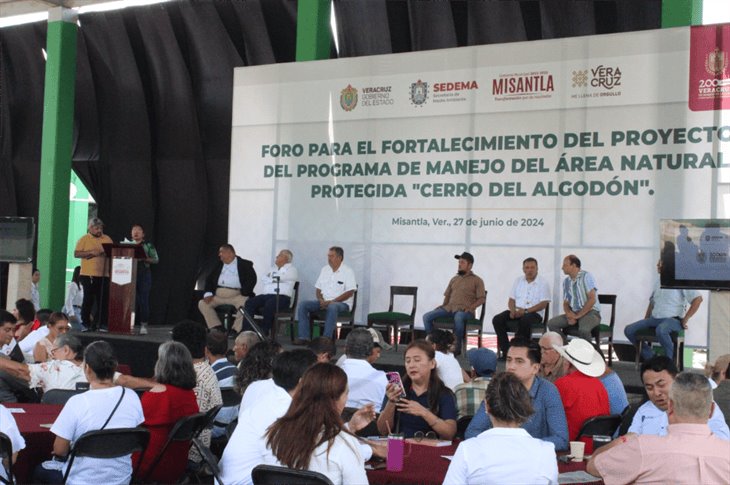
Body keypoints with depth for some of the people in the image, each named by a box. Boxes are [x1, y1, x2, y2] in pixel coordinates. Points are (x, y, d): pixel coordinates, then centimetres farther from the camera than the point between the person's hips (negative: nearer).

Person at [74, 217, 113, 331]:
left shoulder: (107, 239, 14)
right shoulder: (84, 239, 3)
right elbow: (76, 254, -4)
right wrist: (91, 252, -15)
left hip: (104, 274, 4)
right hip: (88, 274, -4)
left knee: (103, 300, 1)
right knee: (88, 299, 0)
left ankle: (98, 323, 9)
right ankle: (86, 323, 9)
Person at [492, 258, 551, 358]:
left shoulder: (543, 283, 0)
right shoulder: (518, 281, 16)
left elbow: (543, 304, -9)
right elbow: (511, 300, 15)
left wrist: (525, 311, -19)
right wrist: (513, 310, -8)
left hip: (534, 313, -5)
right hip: (517, 311, 5)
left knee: (524, 320, -39)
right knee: (497, 320, -19)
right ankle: (506, 352, -19)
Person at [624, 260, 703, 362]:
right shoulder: (658, 281, 18)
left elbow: (698, 299, -14)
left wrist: (685, 319, -15)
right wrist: (645, 321, 17)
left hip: (673, 319, -8)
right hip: (654, 318, 8)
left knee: (660, 330, -41)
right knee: (629, 330, -8)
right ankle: (650, 359, 0)